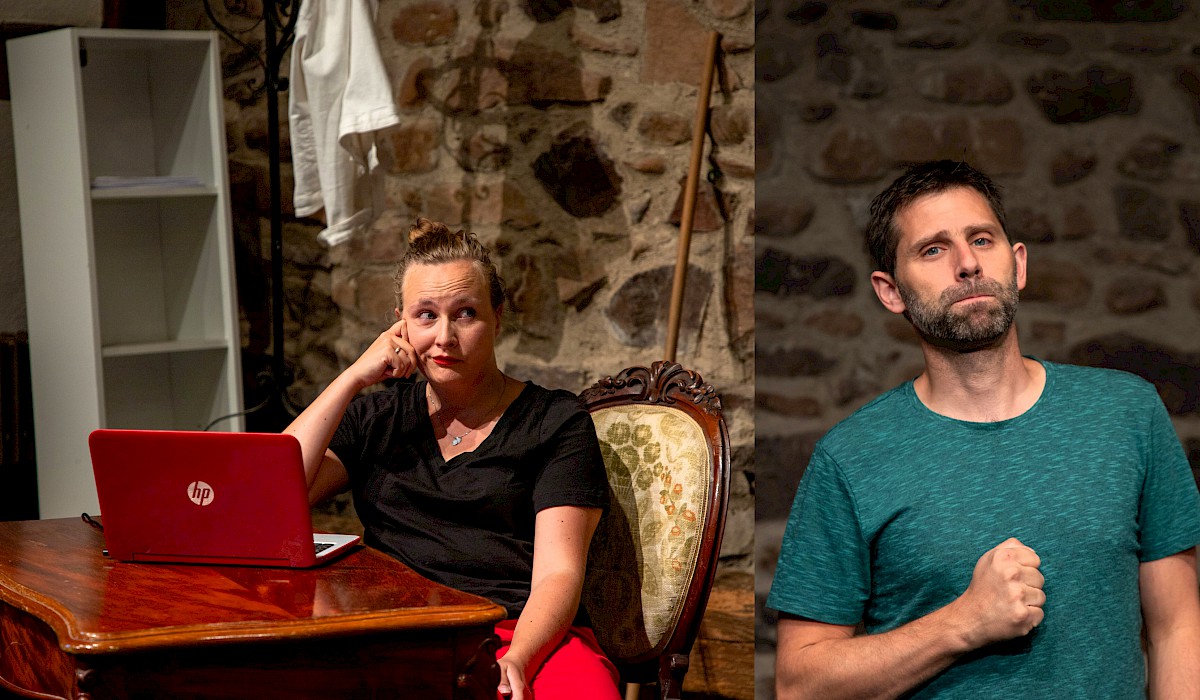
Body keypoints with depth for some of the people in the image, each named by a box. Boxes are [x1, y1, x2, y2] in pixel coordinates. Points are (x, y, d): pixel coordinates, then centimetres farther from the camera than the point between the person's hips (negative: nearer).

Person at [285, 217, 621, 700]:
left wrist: (515, 660, -17)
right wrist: (353, 378, 9)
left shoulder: (556, 422, 14)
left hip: (531, 638, -2)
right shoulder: (374, 420, 23)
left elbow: (558, 573, 3)